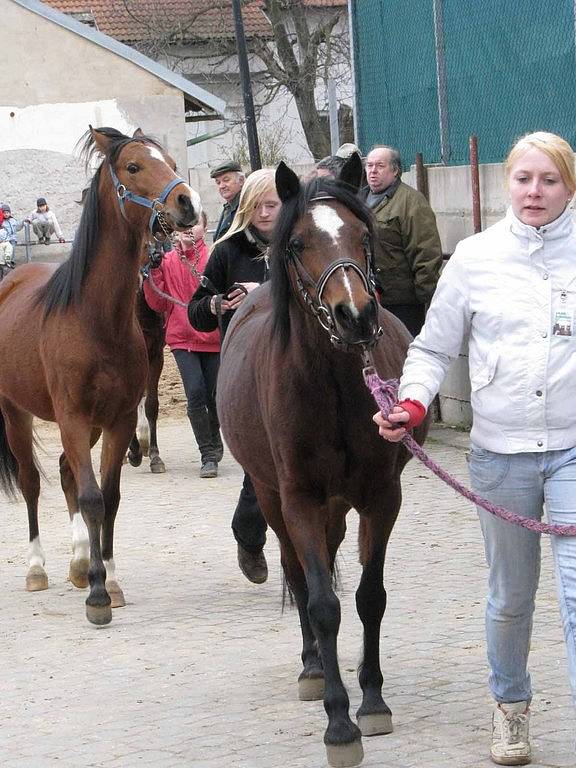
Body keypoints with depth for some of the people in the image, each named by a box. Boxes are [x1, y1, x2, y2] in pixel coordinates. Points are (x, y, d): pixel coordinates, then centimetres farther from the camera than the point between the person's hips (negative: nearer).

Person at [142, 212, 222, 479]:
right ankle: (208, 454, -1)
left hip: (213, 337, -1)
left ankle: (214, 442, 35)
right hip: (182, 338, 1)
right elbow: (157, 304, 3)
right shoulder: (167, 262, 4)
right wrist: (154, 272, -8)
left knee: (214, 396, 8)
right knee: (196, 393, -13)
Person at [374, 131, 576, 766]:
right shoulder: (474, 257, 2)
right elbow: (434, 346, 5)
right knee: (510, 596, 15)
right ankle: (510, 703, 37)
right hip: (500, 452, 2)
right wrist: (411, 404, -12)